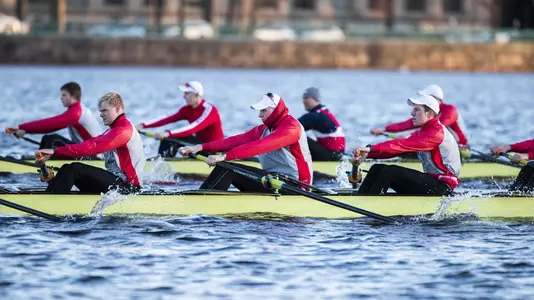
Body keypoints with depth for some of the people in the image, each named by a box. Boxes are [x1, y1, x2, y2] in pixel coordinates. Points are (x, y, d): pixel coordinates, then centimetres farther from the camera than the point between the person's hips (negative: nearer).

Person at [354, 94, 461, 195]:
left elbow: (404, 145, -27)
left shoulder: (436, 133, -15)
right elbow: (397, 149, 5)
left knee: (391, 171, -23)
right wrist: (368, 153, -9)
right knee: (377, 169, 1)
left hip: (442, 186, -9)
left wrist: (371, 148, -33)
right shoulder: (421, 133, 16)